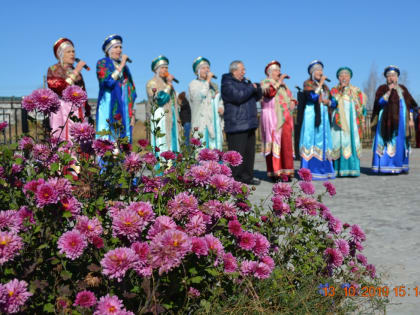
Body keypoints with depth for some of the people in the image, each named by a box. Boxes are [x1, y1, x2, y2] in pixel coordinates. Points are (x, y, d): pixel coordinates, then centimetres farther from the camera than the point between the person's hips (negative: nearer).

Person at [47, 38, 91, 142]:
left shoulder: (76, 71, 20)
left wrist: (87, 112, 16)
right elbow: (61, 88, -14)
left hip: (78, 111, 5)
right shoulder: (53, 70, 4)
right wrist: (75, 72, -11)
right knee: (63, 140, -13)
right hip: (62, 111, -5)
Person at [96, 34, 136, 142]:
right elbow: (108, 81, -16)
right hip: (109, 109, -5)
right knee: (107, 140, -12)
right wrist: (121, 66, -10)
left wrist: (132, 113, 11)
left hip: (124, 111, 5)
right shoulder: (102, 63, 3)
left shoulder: (124, 66, 19)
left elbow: (131, 91, 18)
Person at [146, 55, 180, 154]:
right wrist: (169, 84, -10)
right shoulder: (152, 83, -1)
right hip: (160, 120, -7)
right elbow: (160, 99, -17)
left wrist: (178, 122, 21)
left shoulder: (167, 83, 22)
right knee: (162, 147, -14)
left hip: (172, 119, 7)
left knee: (173, 146, 1)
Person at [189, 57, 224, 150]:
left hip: (215, 124, 6)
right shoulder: (193, 84, 4)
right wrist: (207, 81, -7)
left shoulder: (214, 85, 22)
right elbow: (199, 96, -15)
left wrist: (221, 108, 7)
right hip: (201, 124, -6)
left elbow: (220, 101, 31)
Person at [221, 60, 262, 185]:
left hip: (249, 124, 9)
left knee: (249, 152, 11)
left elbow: (257, 97, 21)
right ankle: (235, 178, -4)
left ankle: (247, 177, 19)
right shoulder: (227, 84, -6)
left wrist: (257, 88, 1)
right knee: (237, 153, -9)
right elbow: (238, 96, -22)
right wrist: (251, 88, -10)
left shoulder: (245, 82, 21)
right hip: (236, 126, -9)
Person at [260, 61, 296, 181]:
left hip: (285, 118, 6)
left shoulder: (283, 85, 26)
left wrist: (293, 102, 10)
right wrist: (278, 82, -12)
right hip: (272, 117, -6)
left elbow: (290, 97, 31)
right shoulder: (265, 82, 6)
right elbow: (268, 92, -15)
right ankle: (274, 172, -10)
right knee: (274, 143, -11)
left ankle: (285, 171, 1)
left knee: (286, 144, -2)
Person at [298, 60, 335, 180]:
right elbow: (312, 96, -17)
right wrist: (320, 84, -12)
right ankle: (309, 170, -9)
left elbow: (332, 101, 19)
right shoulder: (307, 83, 1)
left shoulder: (324, 86, 19)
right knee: (311, 140, -9)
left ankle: (323, 169, 6)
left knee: (323, 141, 3)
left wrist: (328, 101, -2)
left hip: (323, 116, 6)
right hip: (311, 115, -6)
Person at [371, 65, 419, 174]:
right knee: (386, 142, -9)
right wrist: (389, 91, -18)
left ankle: (399, 166, 7)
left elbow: (410, 104, 14)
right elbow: (379, 102, -11)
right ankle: (385, 166, -8)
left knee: (400, 143, 3)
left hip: (400, 120, 4)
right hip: (387, 121, -4)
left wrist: (410, 119, 7)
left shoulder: (402, 89, 14)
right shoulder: (382, 88, 4)